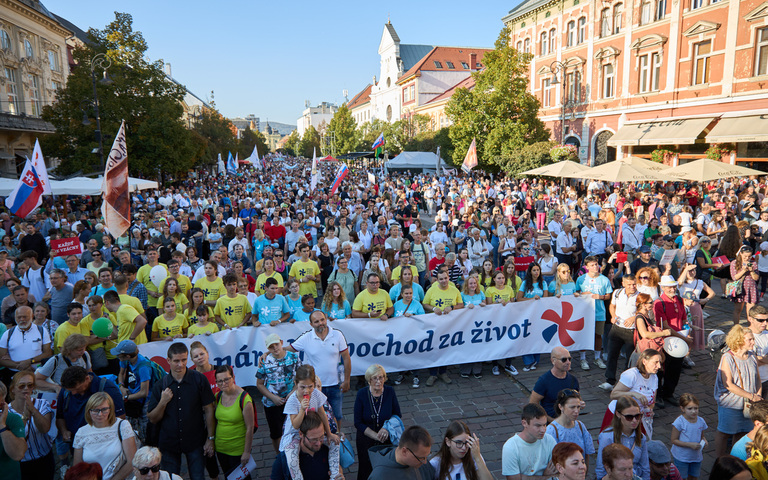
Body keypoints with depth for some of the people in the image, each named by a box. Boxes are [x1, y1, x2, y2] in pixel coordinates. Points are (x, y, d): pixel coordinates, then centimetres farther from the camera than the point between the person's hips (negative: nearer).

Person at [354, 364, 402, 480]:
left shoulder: (390, 391, -9)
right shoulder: (362, 394, -13)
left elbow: (397, 415, 2)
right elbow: (358, 423, -9)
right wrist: (376, 436, -16)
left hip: (387, 439, 1)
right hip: (366, 439, -1)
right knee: (366, 470, 7)